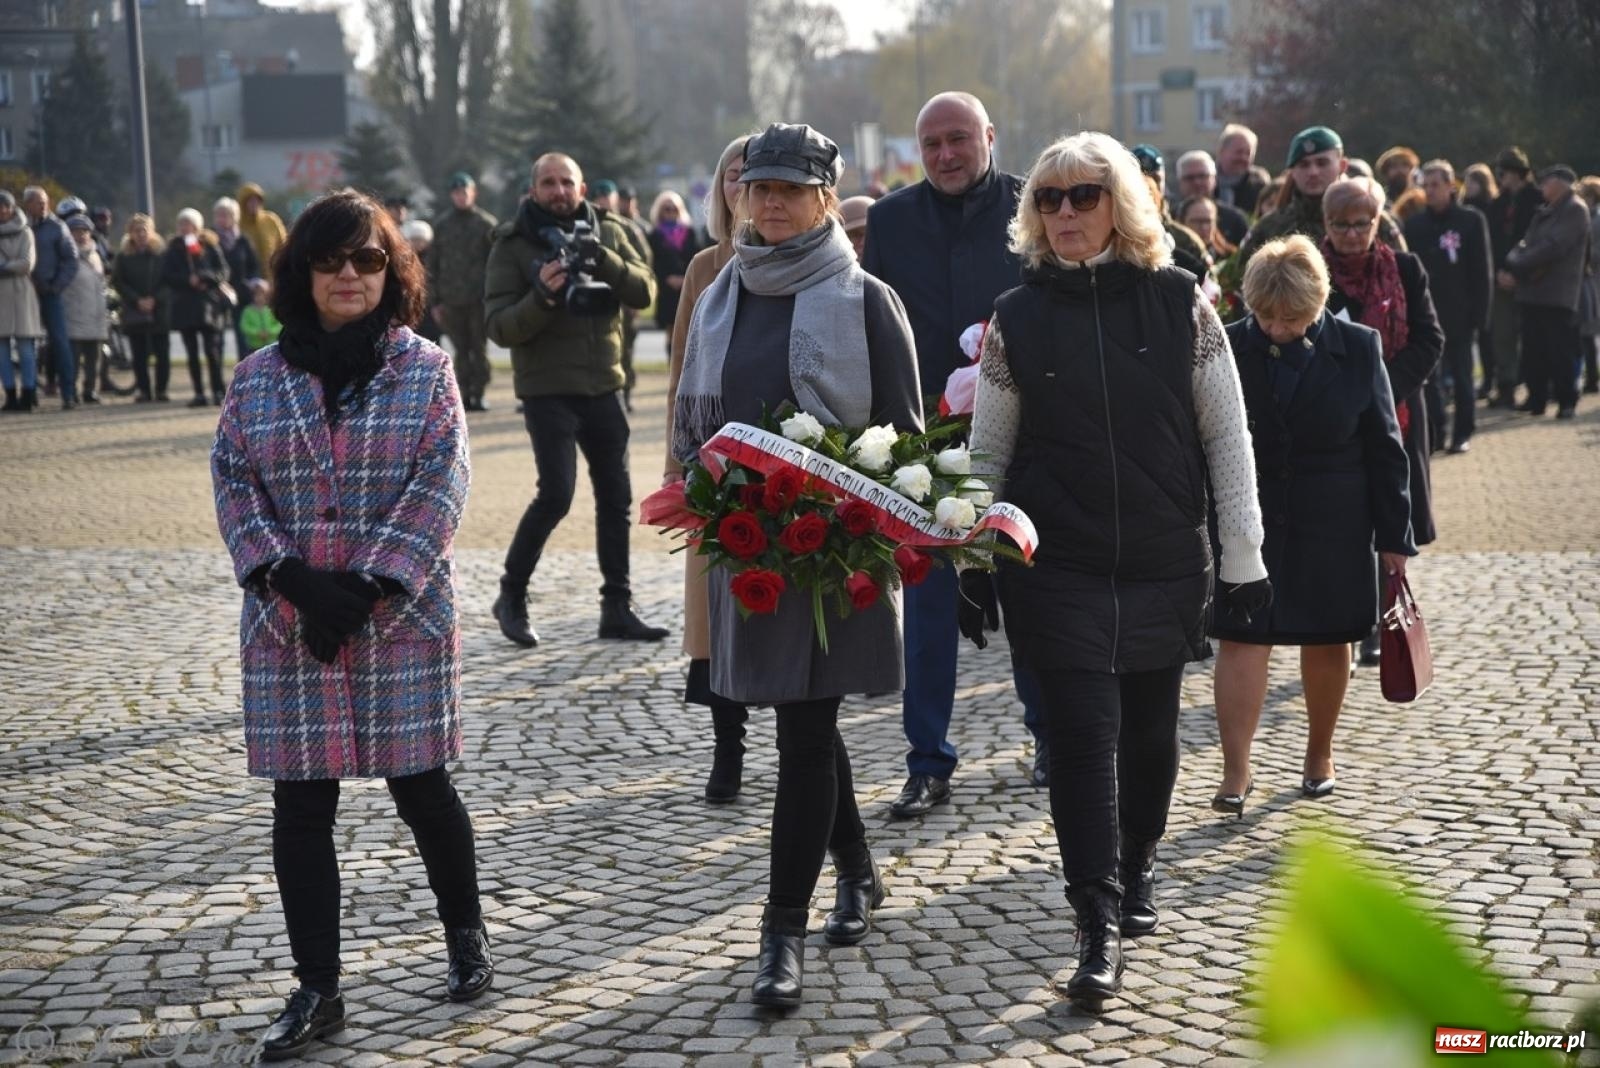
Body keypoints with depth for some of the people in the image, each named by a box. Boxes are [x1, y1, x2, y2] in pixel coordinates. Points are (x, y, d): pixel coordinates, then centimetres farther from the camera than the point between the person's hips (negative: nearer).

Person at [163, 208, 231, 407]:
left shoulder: (210, 246, 4)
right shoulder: (174, 249, 9)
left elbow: (223, 272, 0)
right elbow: (166, 276, 2)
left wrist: (203, 277, -16)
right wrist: (188, 280, -12)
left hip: (208, 303, -2)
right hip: (184, 306, 2)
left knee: (212, 351, -6)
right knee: (192, 353, 4)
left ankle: (218, 393, -1)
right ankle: (199, 393, 8)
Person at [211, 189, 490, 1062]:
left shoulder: (424, 369, 0)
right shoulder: (259, 378, 6)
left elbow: (440, 484, -7)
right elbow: (233, 482, 3)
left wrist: (369, 587, -15)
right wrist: (289, 578, -12)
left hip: (403, 620, -2)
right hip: (289, 624, 2)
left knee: (421, 787, 6)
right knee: (300, 806, 3)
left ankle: (466, 935, 31)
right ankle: (316, 989, 13)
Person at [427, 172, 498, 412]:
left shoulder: (487, 224, 3)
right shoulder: (441, 225, 9)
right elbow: (432, 264, 10)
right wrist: (436, 300, 5)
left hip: (480, 299, -2)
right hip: (451, 300, 2)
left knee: (479, 348, -1)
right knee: (461, 349, 2)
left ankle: (478, 393, 3)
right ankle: (465, 393, 6)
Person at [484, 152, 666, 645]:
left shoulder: (607, 232, 6)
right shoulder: (513, 245, -4)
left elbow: (645, 292, -5)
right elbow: (499, 326, -11)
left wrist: (603, 261, -21)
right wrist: (541, 297, -27)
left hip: (603, 387, 4)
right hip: (547, 391, -4)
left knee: (616, 499, 7)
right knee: (556, 494, -14)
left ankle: (617, 609, 16)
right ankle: (512, 596, 5)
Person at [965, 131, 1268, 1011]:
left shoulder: (1180, 302, -1)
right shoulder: (1016, 317, 1)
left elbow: (1226, 436, 2)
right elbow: (988, 452, 7)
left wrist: (1244, 557, 0)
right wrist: (971, 567, 5)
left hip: (1164, 563, 1)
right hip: (1057, 567, -1)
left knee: (1150, 731, 12)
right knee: (1081, 733, -6)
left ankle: (1136, 867, 36)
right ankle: (1100, 928, -2)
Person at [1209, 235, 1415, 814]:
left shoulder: (1358, 348, -4)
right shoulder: (1227, 347, -6)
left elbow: (1384, 447, 1)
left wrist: (1393, 534, 1)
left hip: (1332, 527, 1)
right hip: (1245, 522, -1)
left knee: (1329, 642, 12)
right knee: (1240, 639, -7)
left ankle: (1319, 756, 31)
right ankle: (1235, 772, -3)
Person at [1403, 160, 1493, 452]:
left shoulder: (1471, 220, -2)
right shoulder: (1414, 224, 6)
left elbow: (1483, 271, -3)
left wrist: (1479, 313, -9)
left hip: (1459, 315, -3)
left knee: (1461, 374, 6)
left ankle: (1463, 433, 15)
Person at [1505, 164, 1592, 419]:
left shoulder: (1575, 209, -7)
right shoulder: (1544, 212, 20)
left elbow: (1553, 247, -17)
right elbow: (1526, 244, 11)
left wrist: (1517, 266, -14)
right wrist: (1512, 265, -9)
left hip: (1558, 296, -8)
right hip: (1532, 292, 8)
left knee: (1560, 353, -5)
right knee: (1533, 352, 9)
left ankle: (1567, 402, 2)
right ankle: (1536, 399, 16)